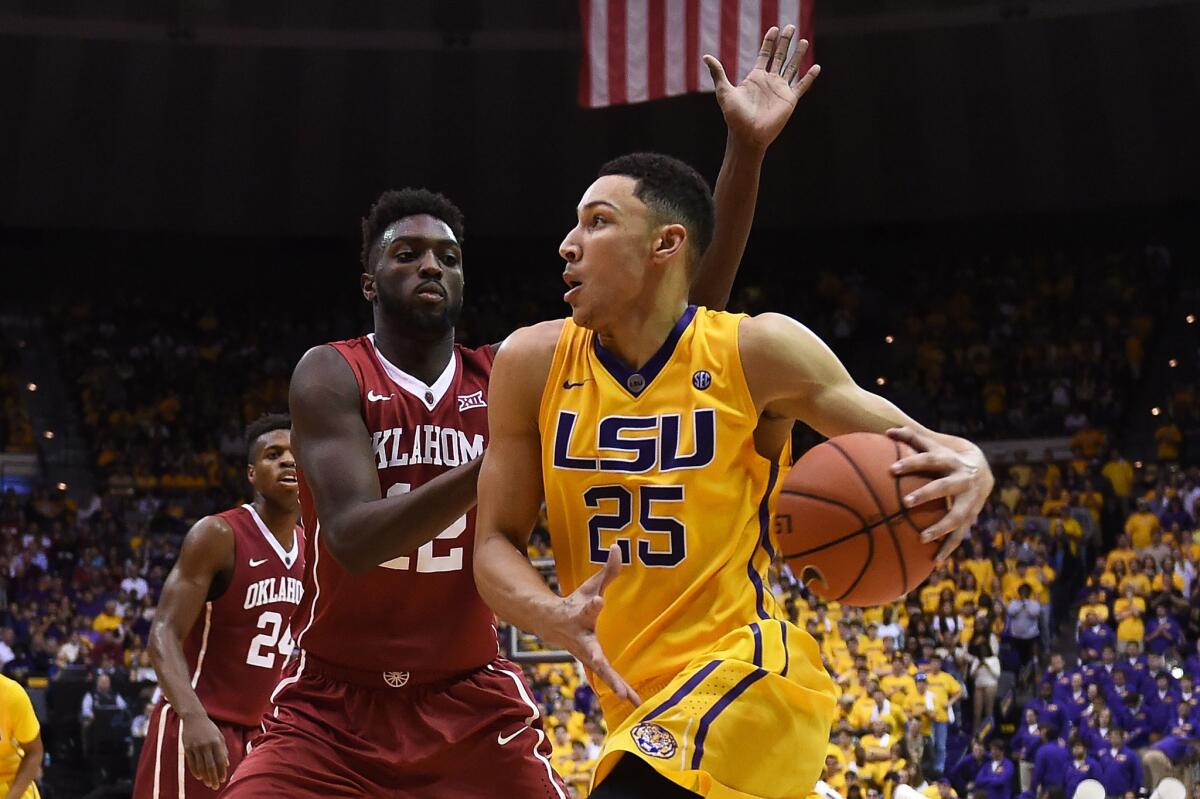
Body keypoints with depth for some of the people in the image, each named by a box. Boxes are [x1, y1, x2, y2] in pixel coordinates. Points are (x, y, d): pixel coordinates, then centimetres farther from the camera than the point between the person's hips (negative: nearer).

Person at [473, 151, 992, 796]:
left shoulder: (755, 352, -8)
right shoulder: (533, 363, 1)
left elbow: (919, 453, -1)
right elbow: (496, 544, 2)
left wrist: (969, 471, -25)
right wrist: (554, 616, -20)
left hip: (744, 671, -6)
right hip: (636, 701, 6)